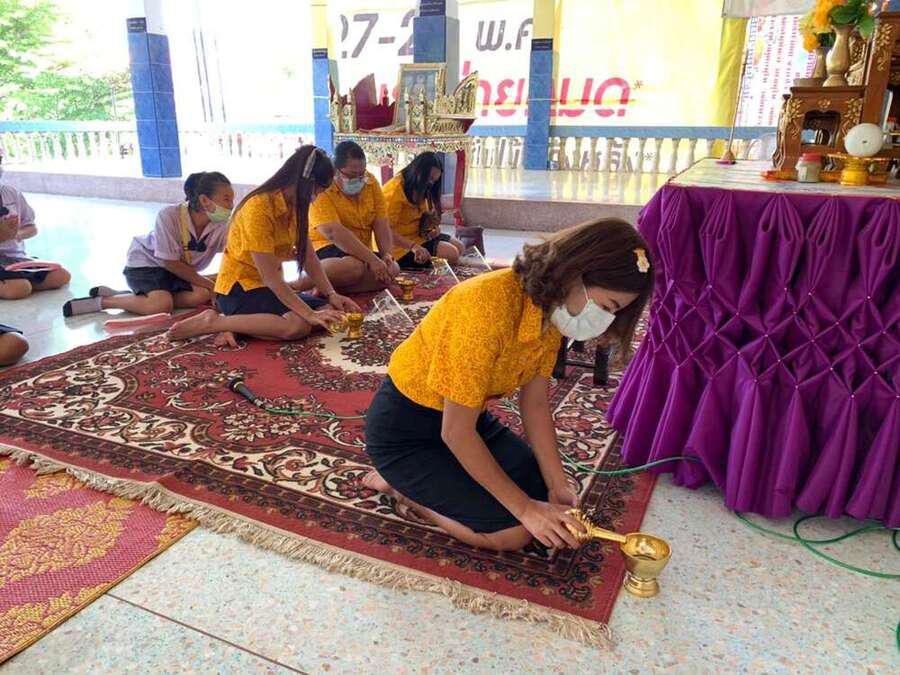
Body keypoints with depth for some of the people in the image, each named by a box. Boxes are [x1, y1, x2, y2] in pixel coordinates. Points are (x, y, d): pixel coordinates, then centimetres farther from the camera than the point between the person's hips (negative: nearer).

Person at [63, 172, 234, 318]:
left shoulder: (222, 224, -18)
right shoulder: (169, 216, -29)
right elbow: (171, 263, -22)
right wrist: (208, 284, -20)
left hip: (182, 268, 6)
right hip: (145, 263, -6)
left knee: (202, 295, -24)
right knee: (162, 305, -32)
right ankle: (101, 301, -10)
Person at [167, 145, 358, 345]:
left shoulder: (295, 206, 5)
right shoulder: (258, 209, -22)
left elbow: (309, 258, 4)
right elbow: (271, 278, -24)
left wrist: (331, 295, -9)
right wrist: (310, 314, -26)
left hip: (271, 288, 9)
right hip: (239, 289, -9)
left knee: (333, 312, -8)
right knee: (298, 325, -33)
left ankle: (238, 324, -9)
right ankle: (212, 322, -16)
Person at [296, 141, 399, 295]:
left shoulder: (370, 182, 3)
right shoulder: (322, 190, -16)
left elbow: (381, 224, 0)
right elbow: (335, 233, -27)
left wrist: (387, 255, -17)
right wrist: (372, 259, -31)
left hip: (360, 252, 7)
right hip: (325, 249, -6)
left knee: (392, 269, -22)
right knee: (354, 267, -38)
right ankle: (297, 284, -23)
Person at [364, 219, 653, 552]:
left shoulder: (552, 309, -7)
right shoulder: (490, 308, -34)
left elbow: (535, 405, -1)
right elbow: (456, 432, -29)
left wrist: (558, 486, -10)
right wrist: (525, 509, -22)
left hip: (469, 415, 8)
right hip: (403, 428, -8)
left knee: (543, 492, 5)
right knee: (513, 532, -13)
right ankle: (398, 483, 4)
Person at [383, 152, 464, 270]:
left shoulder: (417, 189, 7)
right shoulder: (394, 190, -23)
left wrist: (435, 227, -3)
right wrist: (413, 246, -39)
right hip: (402, 245, -10)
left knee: (459, 247, 12)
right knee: (451, 253, -18)